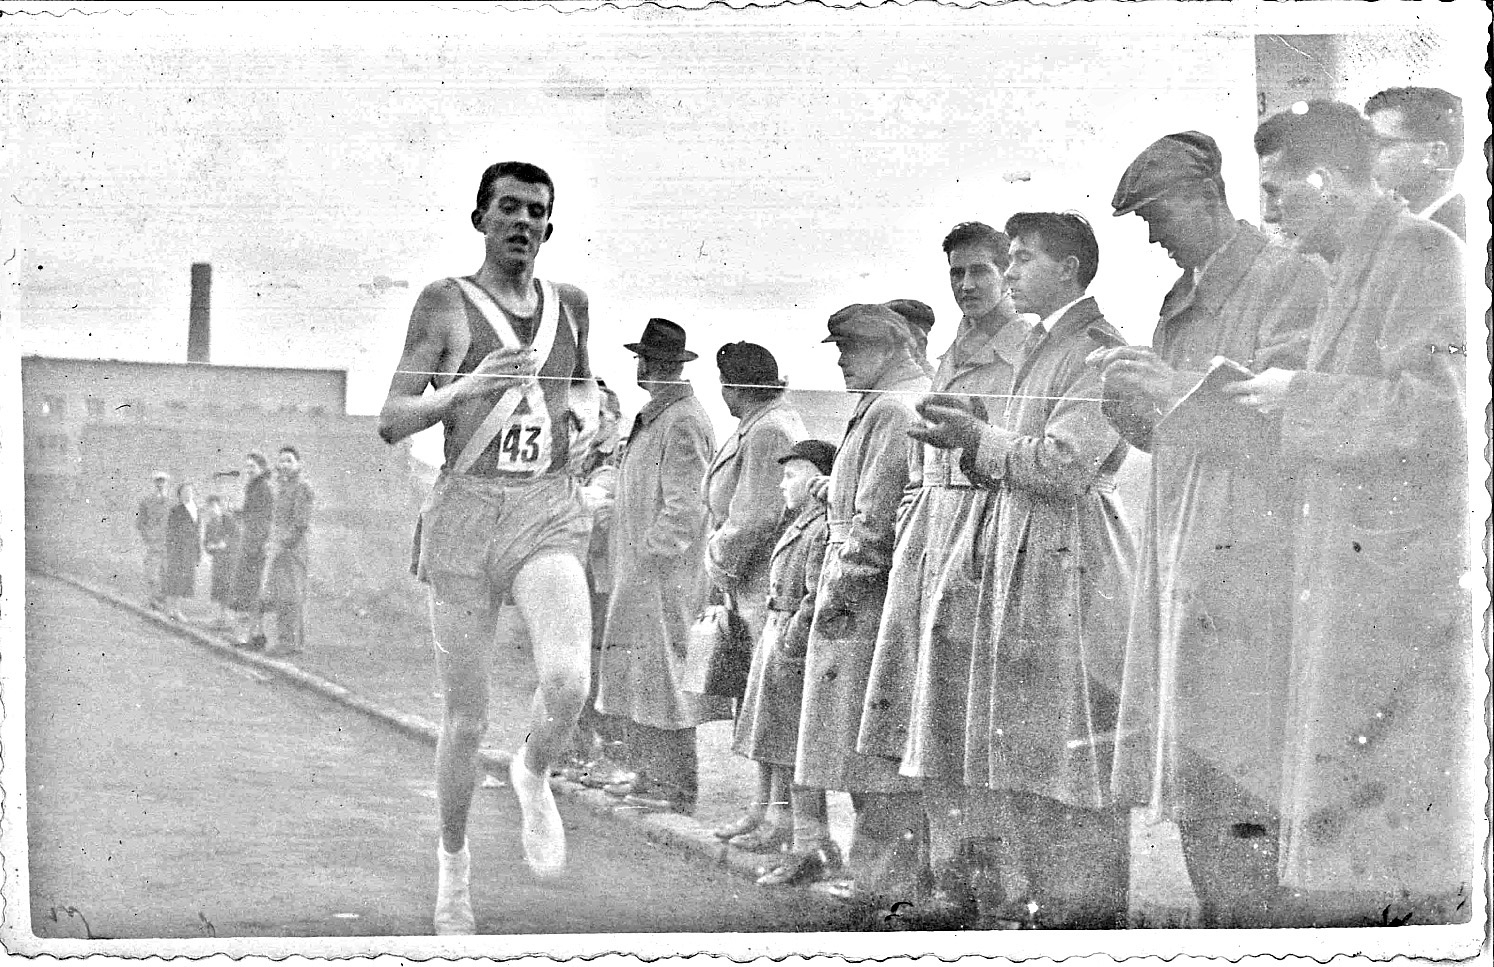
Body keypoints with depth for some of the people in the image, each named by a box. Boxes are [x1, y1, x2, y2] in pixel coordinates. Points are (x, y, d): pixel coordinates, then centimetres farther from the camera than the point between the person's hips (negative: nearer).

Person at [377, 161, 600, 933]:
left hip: (550, 513, 2)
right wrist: (467, 387, -19)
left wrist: (587, 410, 8)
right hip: (465, 514, -2)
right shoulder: (445, 303, 1)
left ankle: (532, 776, 10)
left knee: (567, 681, -23)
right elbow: (392, 423, -2)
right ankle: (453, 858, 28)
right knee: (466, 717, 4)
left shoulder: (569, 303, 12)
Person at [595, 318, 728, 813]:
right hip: (639, 572, 10)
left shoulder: (683, 421, -14)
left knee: (663, 673, -5)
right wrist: (632, 558, 16)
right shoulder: (652, 416, 16)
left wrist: (652, 551, -17)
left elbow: (686, 507, -19)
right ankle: (647, 772, 23)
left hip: (665, 571, -10)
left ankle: (678, 787, 2)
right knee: (635, 668, 14)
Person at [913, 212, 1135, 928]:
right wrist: (967, 444, 4)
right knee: (1021, 748, 10)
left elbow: (1064, 467, -17)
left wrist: (976, 437, -11)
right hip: (1019, 558, 9)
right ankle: (1035, 900, 18)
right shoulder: (1039, 348, 20)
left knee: (1073, 745, -4)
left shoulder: (1098, 347, -8)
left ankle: (1089, 908, 4)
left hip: (1069, 563, -9)